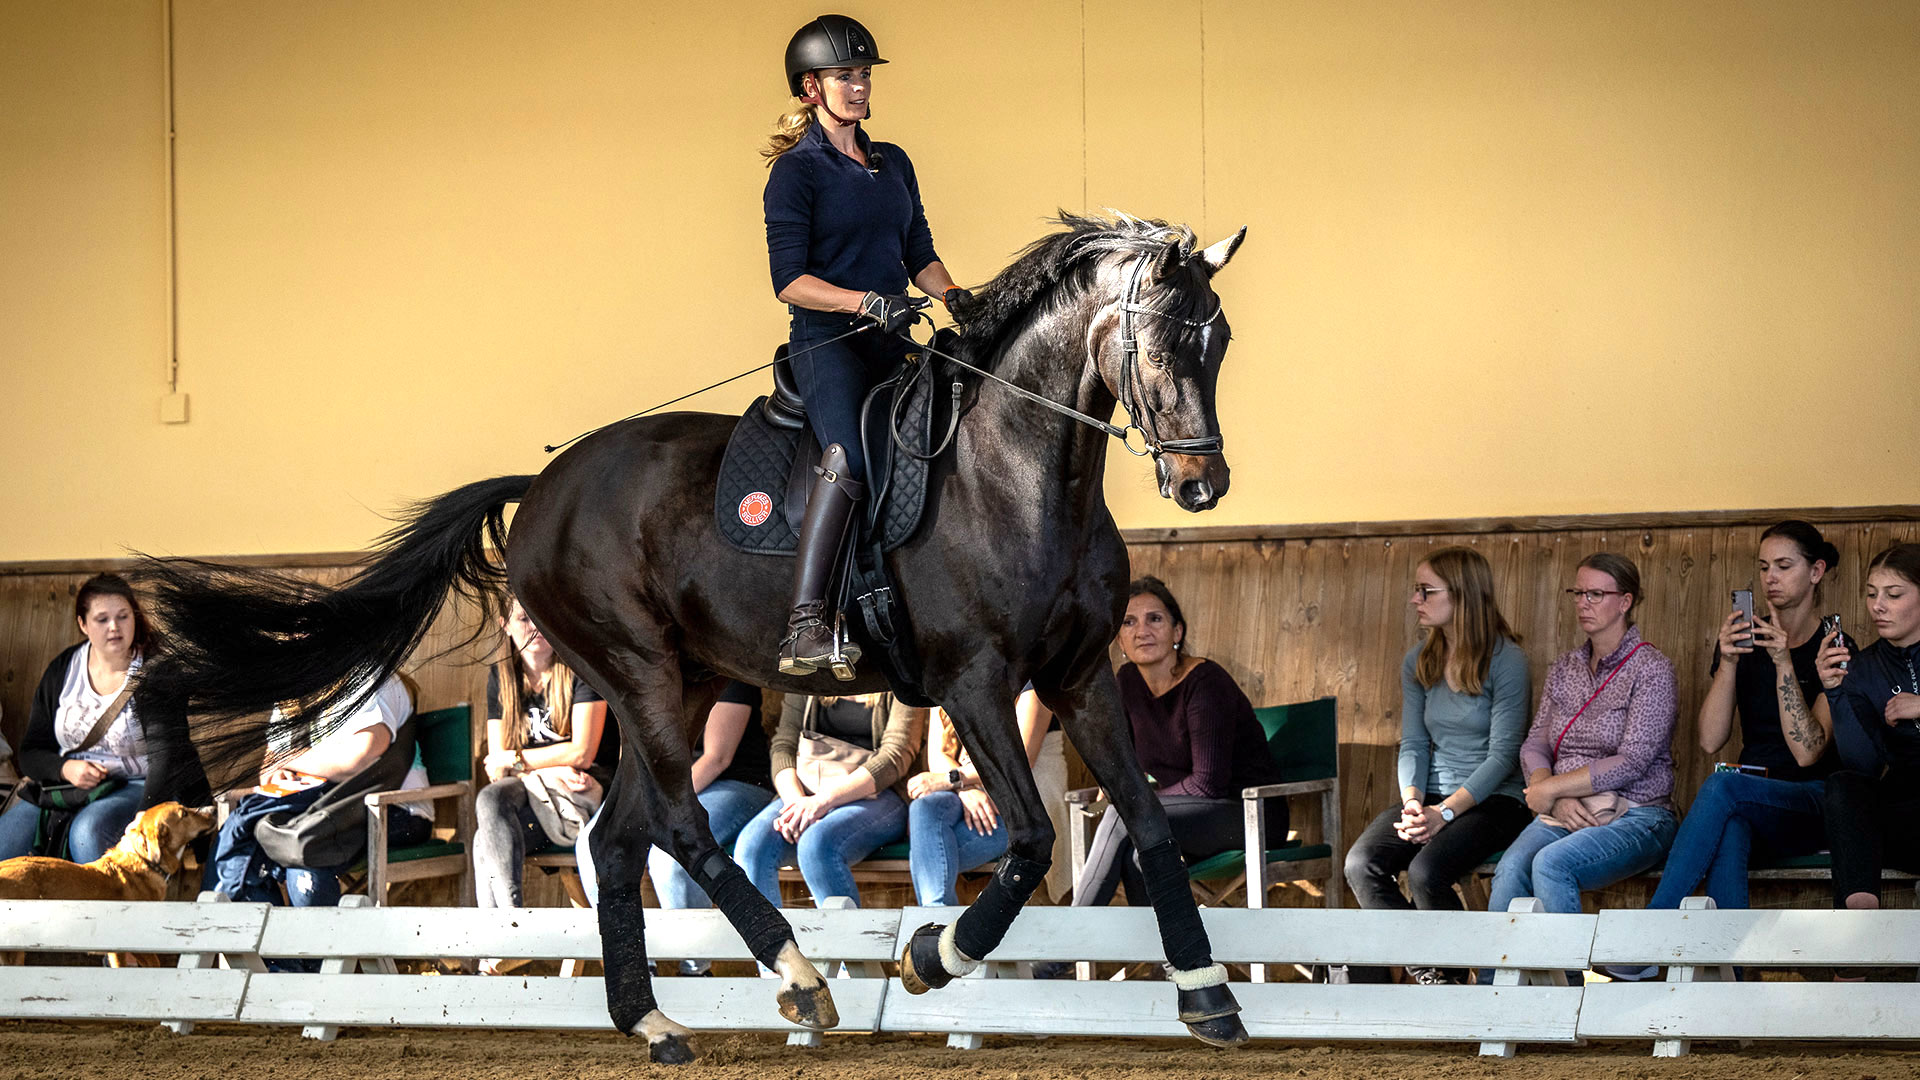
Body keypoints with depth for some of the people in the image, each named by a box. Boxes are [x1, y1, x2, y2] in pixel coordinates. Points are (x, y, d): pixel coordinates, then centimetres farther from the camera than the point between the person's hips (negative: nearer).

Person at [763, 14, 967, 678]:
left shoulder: (893, 164, 19)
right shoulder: (796, 172, -2)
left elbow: (919, 254, 21)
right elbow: (790, 280, -10)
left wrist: (953, 296, 0)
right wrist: (865, 302, -23)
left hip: (892, 348, 8)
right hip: (826, 344, -8)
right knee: (850, 454, -31)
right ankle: (805, 624, -38)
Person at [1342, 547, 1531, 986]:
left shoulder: (1506, 661, -9)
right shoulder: (1418, 663, 11)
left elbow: (1502, 754, -12)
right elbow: (1413, 744, 10)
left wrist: (1445, 813, -20)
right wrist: (1412, 804, -11)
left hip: (1494, 800, -6)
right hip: (1432, 797, 6)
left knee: (1425, 871, -32)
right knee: (1361, 863, -21)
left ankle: (1453, 979, -9)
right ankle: (1426, 972, -11)